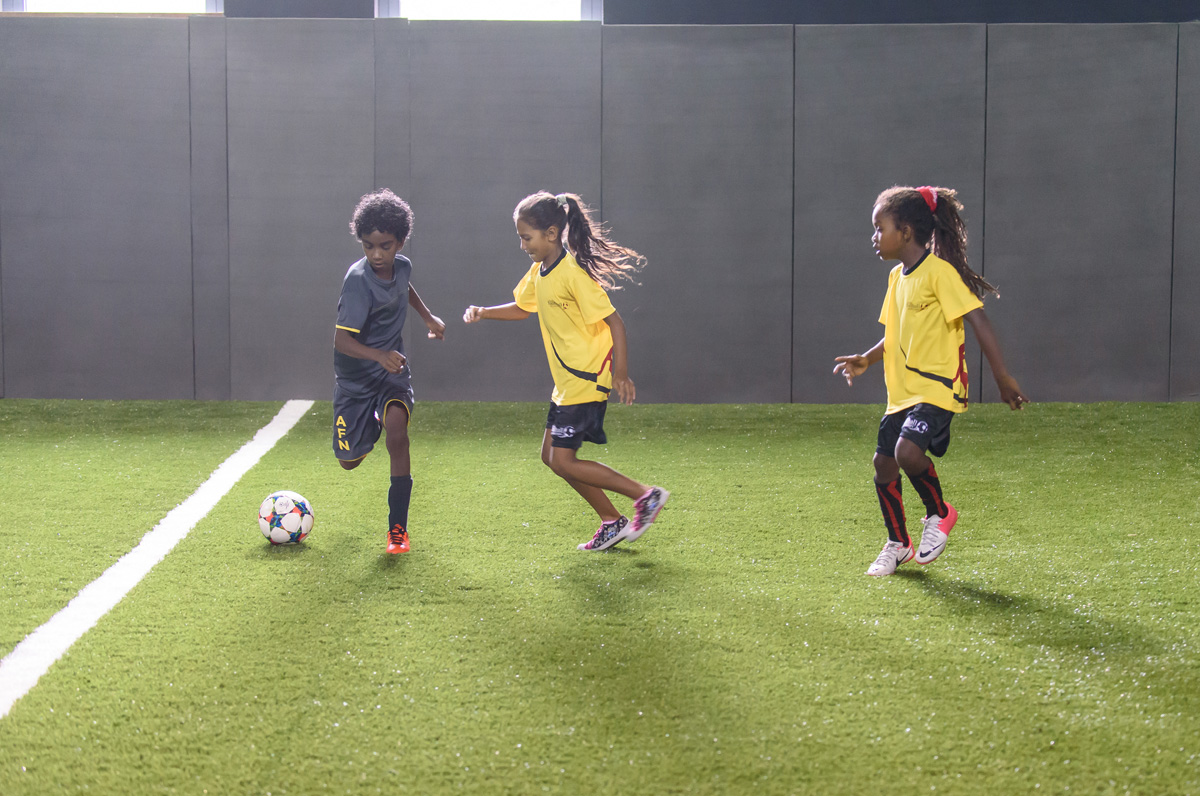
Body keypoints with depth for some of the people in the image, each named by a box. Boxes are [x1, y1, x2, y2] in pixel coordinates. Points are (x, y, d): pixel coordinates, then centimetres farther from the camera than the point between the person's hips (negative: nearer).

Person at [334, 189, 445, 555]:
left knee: (397, 428, -26)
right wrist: (378, 356, -43)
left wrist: (428, 316, 20)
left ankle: (398, 528, -19)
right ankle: (373, 423, 46)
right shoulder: (358, 280, -24)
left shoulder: (402, 266, -6)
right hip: (355, 376, -3)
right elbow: (341, 340, -29)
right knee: (349, 460, 5)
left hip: (392, 368, 3)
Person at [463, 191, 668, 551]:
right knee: (551, 453, 11)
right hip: (567, 382, 10)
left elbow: (613, 321, -21)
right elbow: (522, 308, 25)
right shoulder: (538, 272, 7)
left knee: (562, 461, -11)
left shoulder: (574, 274, -20)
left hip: (588, 380, -10)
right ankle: (613, 522, 17)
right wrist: (483, 313, 9)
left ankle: (645, 495, -4)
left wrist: (621, 372, -26)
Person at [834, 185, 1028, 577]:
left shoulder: (939, 271, -14)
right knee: (884, 463, 8)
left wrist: (1003, 378, -18)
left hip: (937, 387, -8)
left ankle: (939, 514, 1)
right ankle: (898, 544, 28)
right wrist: (866, 359, 6)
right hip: (902, 391, 9)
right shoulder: (897, 277, 13)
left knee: (908, 451, -27)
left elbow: (977, 320, -16)